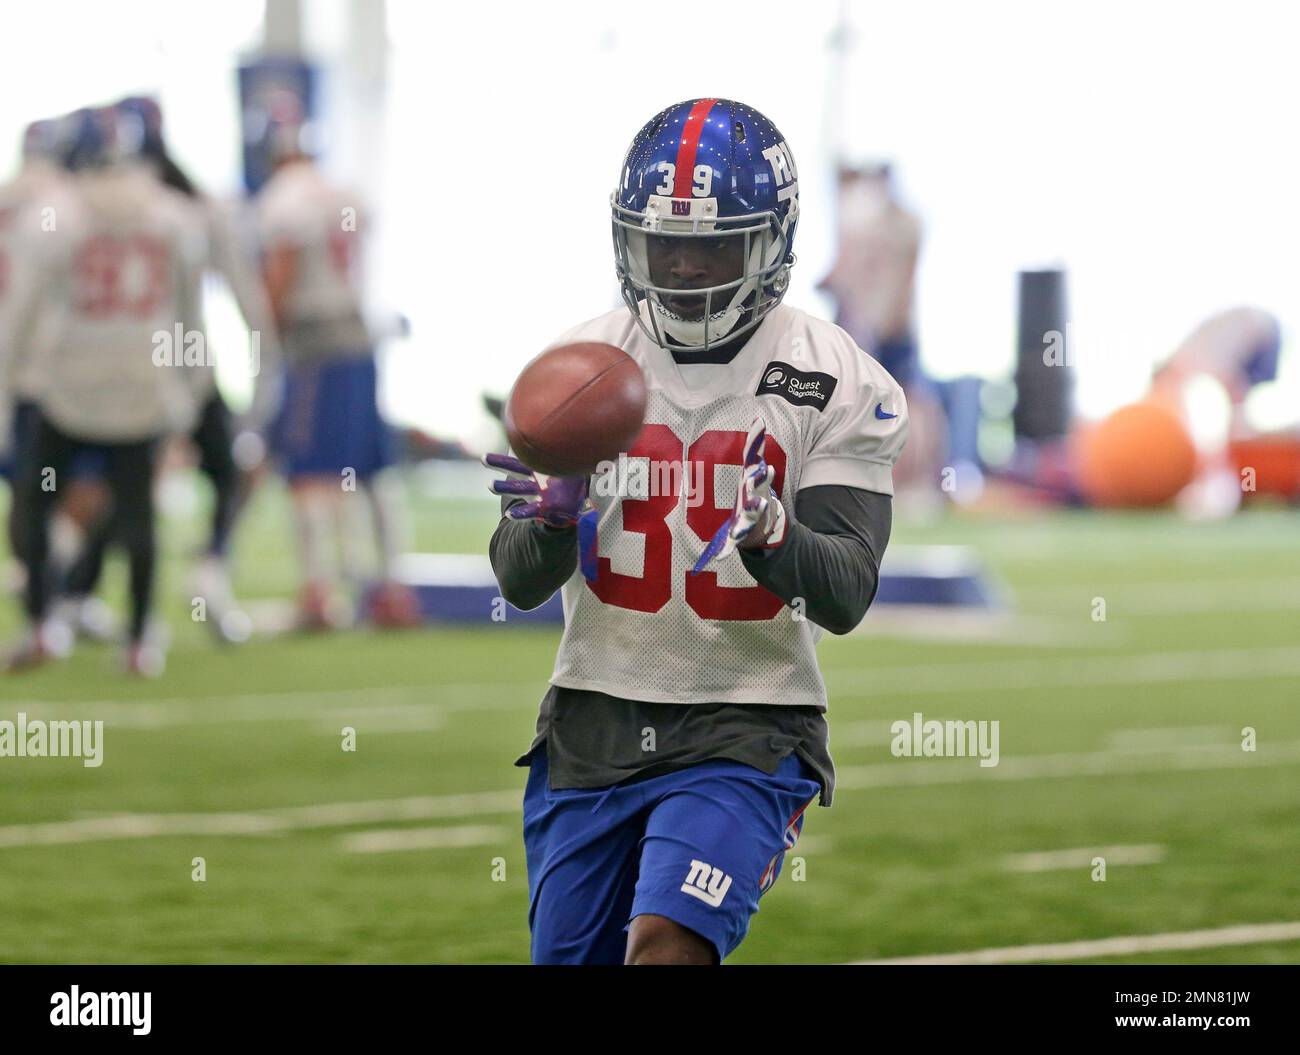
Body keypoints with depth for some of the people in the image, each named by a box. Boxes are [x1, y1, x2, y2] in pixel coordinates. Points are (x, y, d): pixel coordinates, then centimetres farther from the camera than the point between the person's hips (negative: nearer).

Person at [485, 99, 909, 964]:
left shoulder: (839, 387, -5)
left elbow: (847, 596, -12)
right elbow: (520, 583, -1)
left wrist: (766, 532, -33)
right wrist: (555, 514, -24)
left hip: (744, 730, -4)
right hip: (594, 723, 4)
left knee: (668, 942, -24)